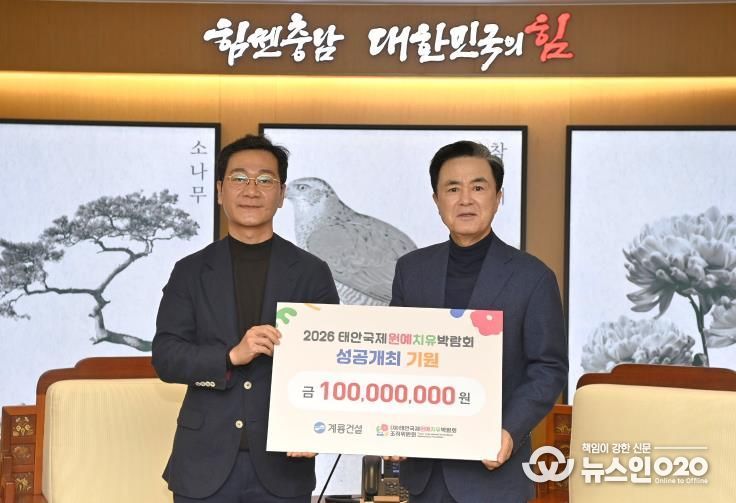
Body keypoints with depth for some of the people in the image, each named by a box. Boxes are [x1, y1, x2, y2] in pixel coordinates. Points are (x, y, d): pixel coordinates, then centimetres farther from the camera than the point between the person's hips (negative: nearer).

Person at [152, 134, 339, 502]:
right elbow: (164, 357, -2)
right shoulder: (190, 272, 5)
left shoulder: (312, 273, 4)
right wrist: (232, 355, -18)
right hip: (206, 462, 1)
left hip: (282, 463, 0)